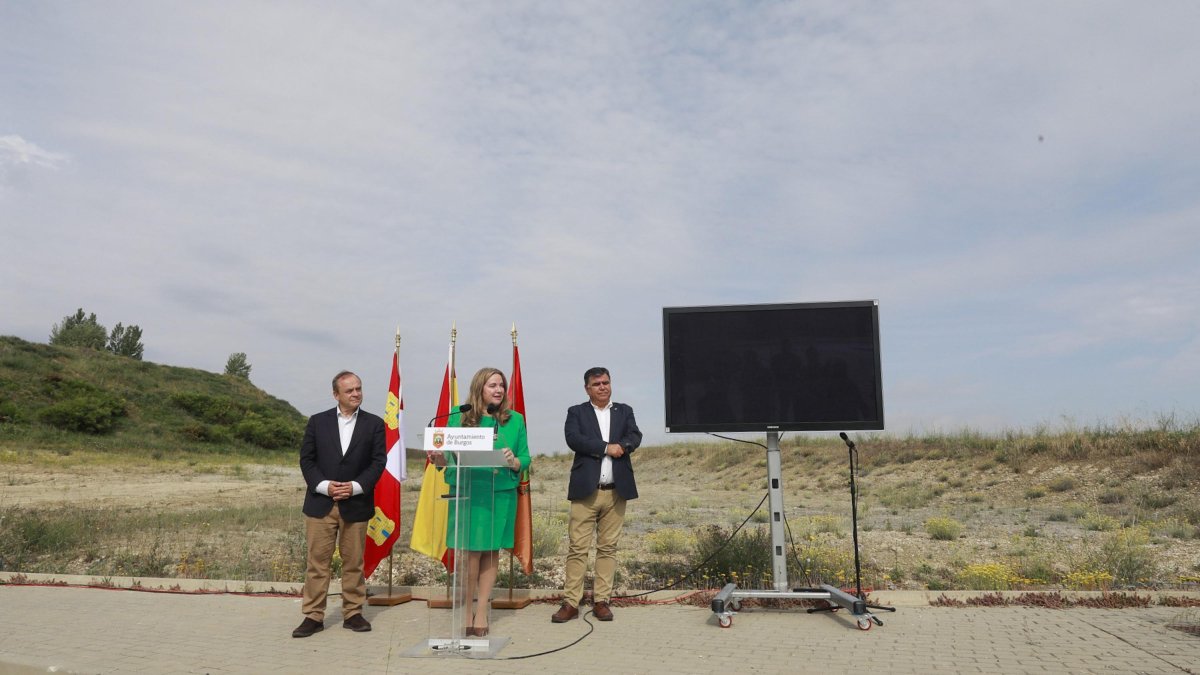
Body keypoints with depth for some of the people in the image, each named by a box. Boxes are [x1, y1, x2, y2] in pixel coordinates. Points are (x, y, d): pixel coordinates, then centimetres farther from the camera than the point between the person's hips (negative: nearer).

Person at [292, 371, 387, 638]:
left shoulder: (374, 424, 3)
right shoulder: (318, 422, 5)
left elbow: (378, 461, 0)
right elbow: (306, 459, 3)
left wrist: (356, 486, -13)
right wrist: (324, 486, -11)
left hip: (356, 504, 0)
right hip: (320, 503, 0)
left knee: (353, 562, 8)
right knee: (318, 561, 3)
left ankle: (352, 613, 19)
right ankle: (313, 616, 13)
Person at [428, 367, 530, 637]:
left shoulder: (515, 419, 6)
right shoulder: (459, 417, 4)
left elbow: (525, 458, 5)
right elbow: (447, 454, 4)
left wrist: (514, 462, -16)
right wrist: (439, 459, -17)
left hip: (501, 494, 2)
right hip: (467, 492, -1)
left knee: (491, 552, 7)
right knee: (470, 552, 0)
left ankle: (481, 612, 20)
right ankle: (467, 610, 18)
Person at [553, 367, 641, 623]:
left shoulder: (624, 411, 14)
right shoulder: (576, 412, 6)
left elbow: (635, 437, -1)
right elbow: (573, 439, -11)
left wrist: (620, 446, -20)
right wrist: (607, 447, -12)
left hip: (616, 491, 2)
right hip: (586, 490, -2)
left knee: (608, 547, 7)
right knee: (578, 547, -2)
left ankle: (601, 601, 15)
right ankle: (571, 603, 4)